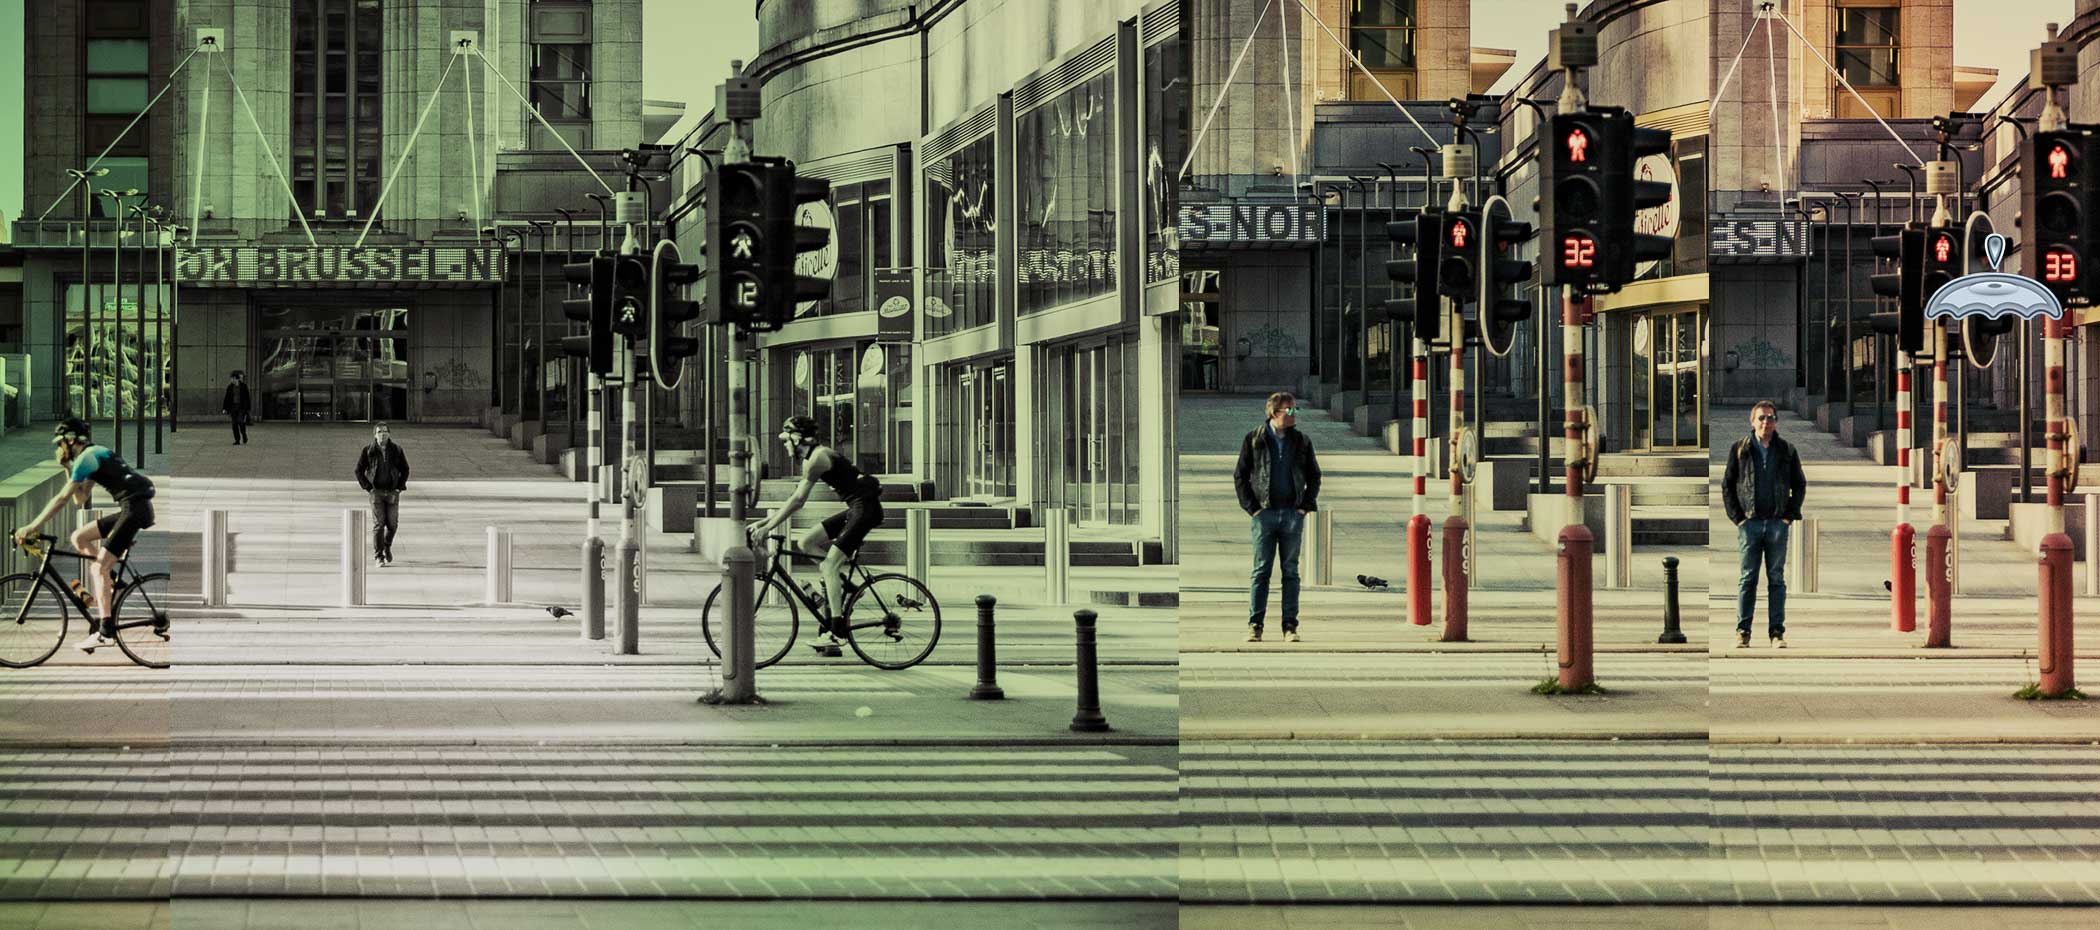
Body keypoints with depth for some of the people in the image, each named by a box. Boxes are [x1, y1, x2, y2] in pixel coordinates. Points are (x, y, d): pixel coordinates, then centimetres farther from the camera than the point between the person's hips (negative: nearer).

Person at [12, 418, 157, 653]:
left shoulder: (87, 457, -7)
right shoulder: (94, 455, 22)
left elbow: (63, 498, -12)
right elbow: (80, 499, 25)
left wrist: (32, 527, -12)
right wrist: (67, 470, 17)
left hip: (136, 508, -9)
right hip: (132, 508, 9)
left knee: (99, 566, -12)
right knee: (79, 538, 13)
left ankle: (105, 631, -17)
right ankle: (110, 584, 10)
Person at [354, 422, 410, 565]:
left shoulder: (396, 450, 3)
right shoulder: (368, 451, -1)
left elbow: (405, 469, 11)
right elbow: (359, 470, 6)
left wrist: (400, 487, 1)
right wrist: (368, 487, -2)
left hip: (393, 492, 2)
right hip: (376, 492, -2)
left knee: (392, 523, 2)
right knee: (378, 524, -6)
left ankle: (387, 547, 30)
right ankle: (378, 556, 1)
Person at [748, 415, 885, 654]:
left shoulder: (816, 458, -14)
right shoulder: (816, 455, 17)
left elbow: (798, 500, -17)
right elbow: (796, 500, 20)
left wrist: (767, 527, -15)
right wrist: (764, 522, 17)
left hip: (865, 508, -10)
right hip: (856, 508, 10)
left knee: (829, 566, -14)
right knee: (805, 543, 8)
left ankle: (837, 632, -16)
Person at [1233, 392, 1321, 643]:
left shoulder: (1302, 442, 8)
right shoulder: (1254, 440, 2)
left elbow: (1314, 476, 16)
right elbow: (1239, 475, 5)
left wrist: (1306, 505, 4)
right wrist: (1251, 507, -3)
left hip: (1293, 514, 2)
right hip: (1265, 512, -2)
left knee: (1290, 572, 3)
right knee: (1261, 571, -2)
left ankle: (1290, 626, 5)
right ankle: (1255, 625, 1)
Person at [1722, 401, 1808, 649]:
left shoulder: (1787, 451, 8)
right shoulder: (1739, 449, 5)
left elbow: (1799, 485, 13)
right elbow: (1727, 485, 7)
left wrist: (1790, 515, 2)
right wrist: (1736, 516, -1)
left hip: (1778, 524, 1)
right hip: (1749, 523, -1)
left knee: (1777, 579, 3)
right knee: (1747, 579, 1)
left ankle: (1777, 632, 4)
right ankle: (1742, 631, 4)